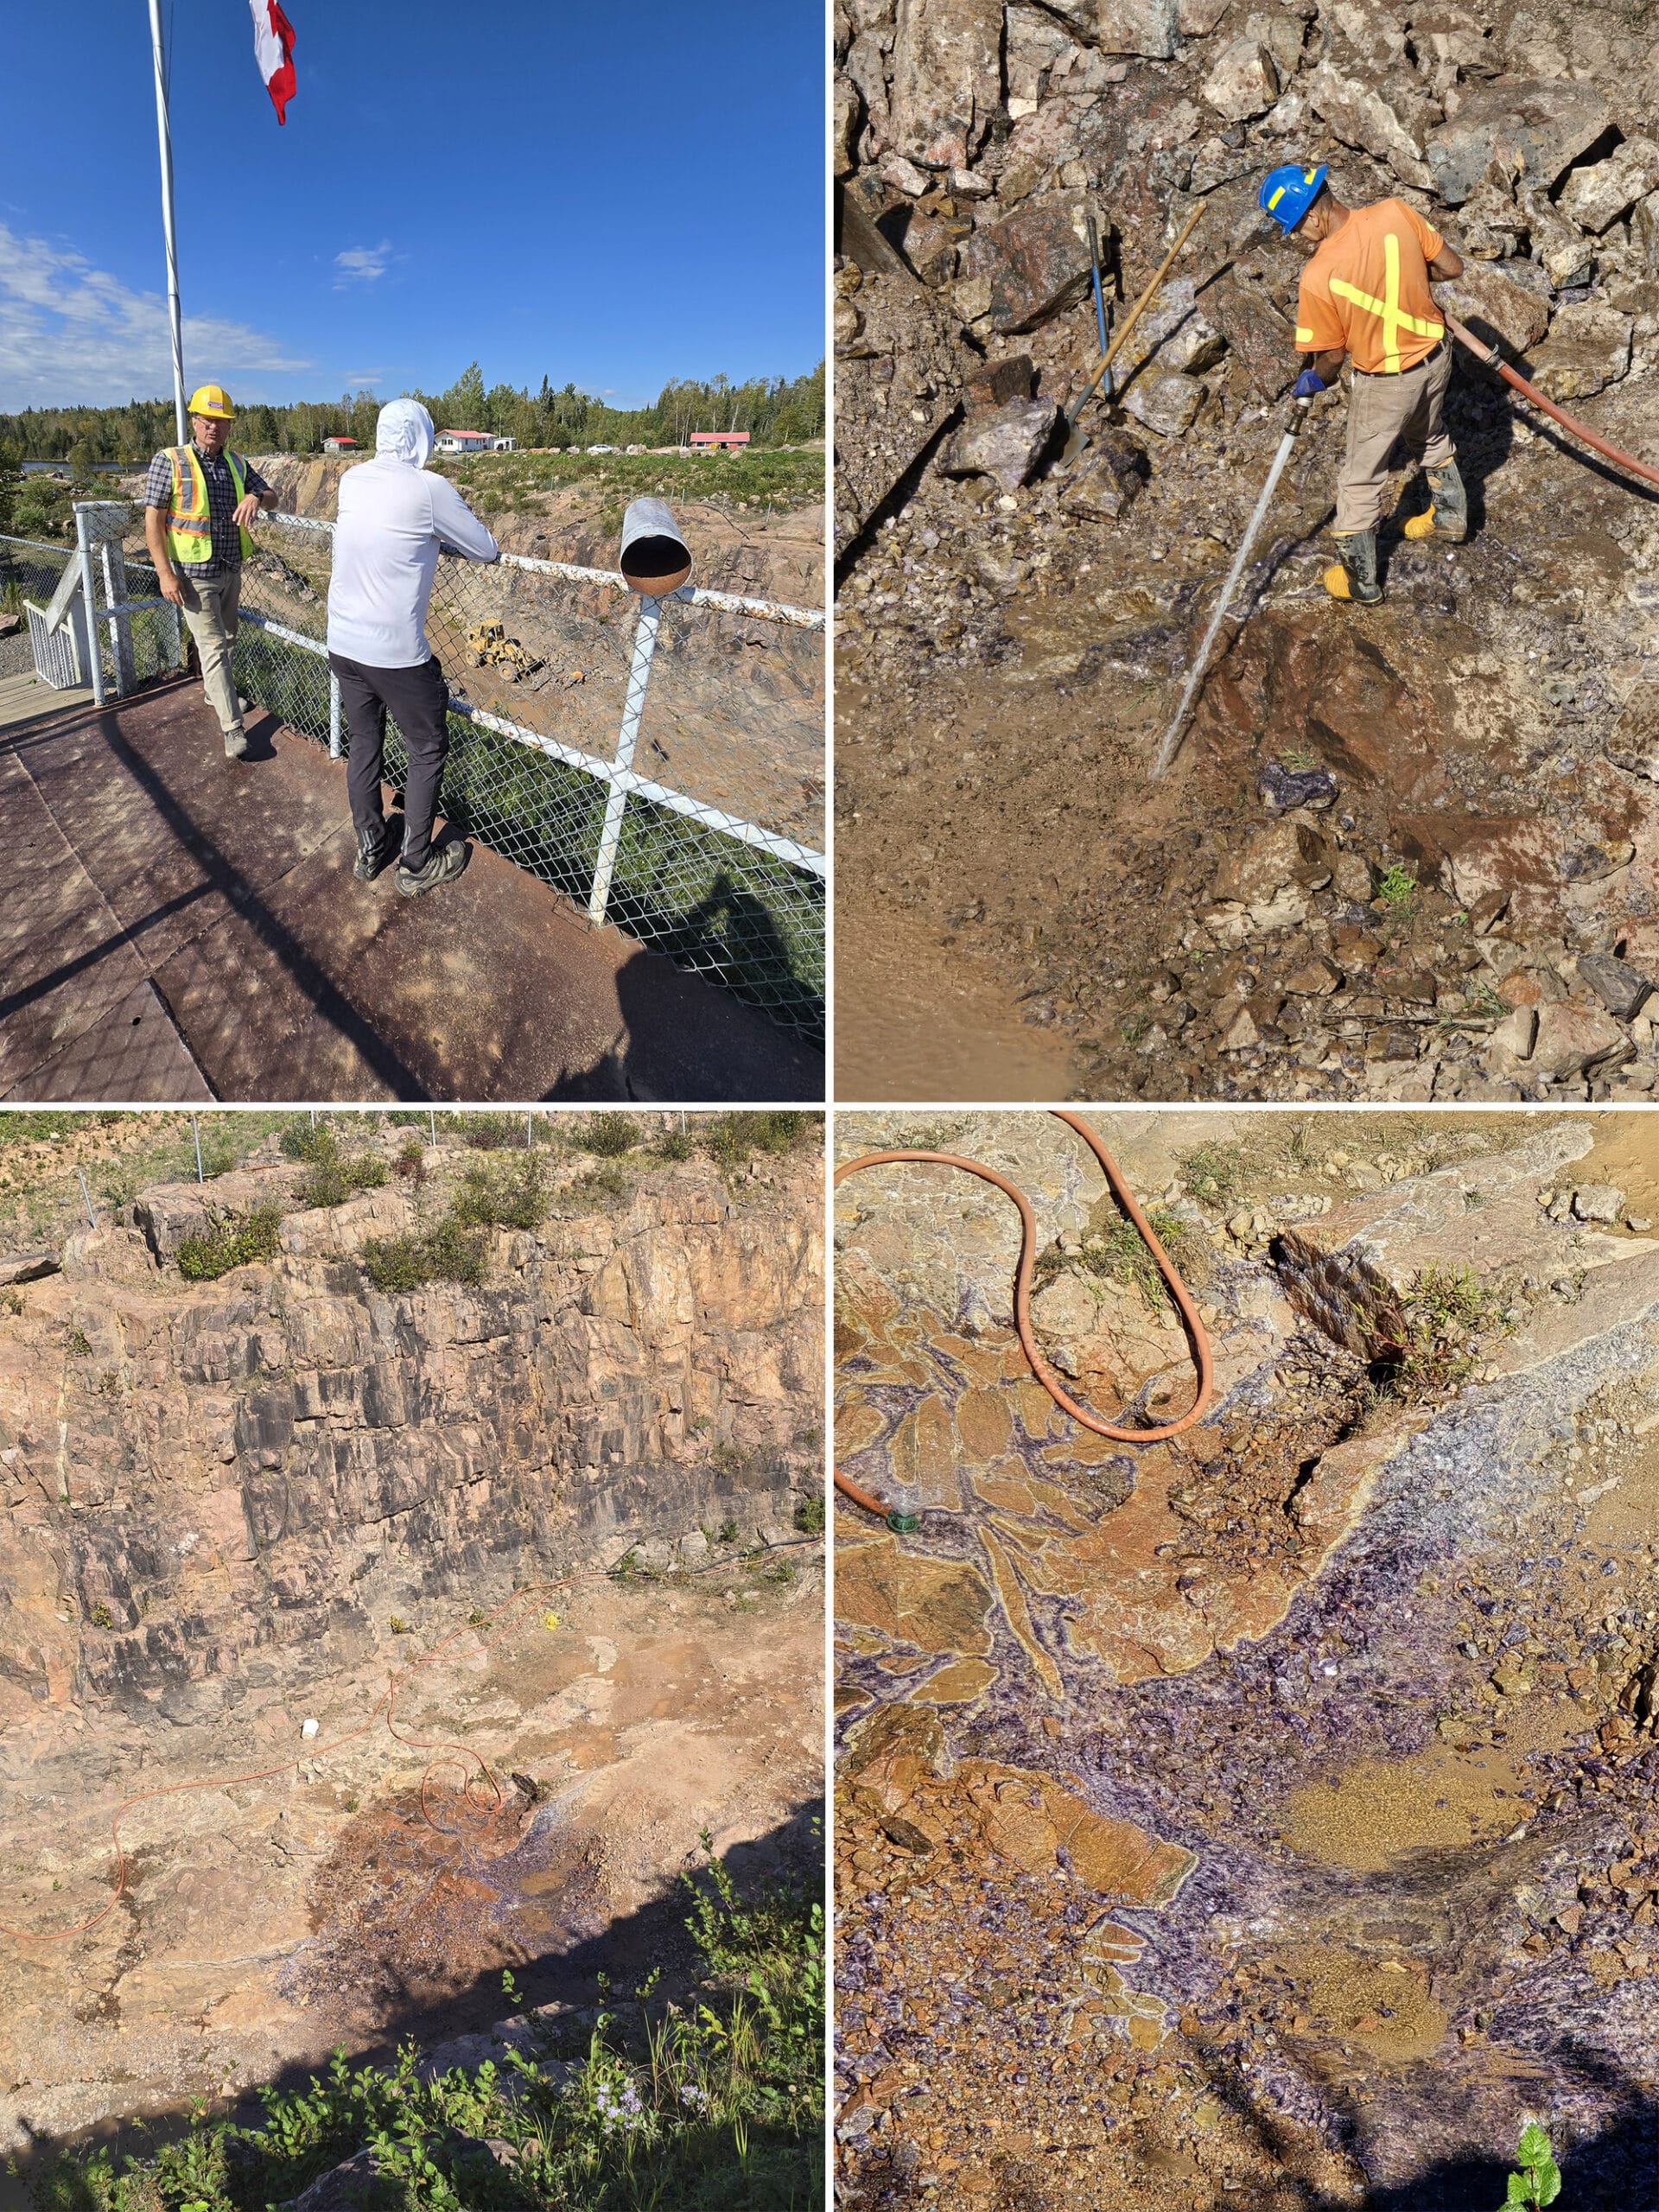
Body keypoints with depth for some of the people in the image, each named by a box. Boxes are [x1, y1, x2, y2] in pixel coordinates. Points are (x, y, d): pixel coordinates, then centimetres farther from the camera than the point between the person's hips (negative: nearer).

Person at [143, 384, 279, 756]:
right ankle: (233, 729, -10)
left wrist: (256, 497, -14)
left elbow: (271, 497, 12)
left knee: (226, 638, 20)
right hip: (194, 575, -6)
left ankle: (216, 694, 43)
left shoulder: (237, 464, 5)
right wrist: (165, 573, -18)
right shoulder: (169, 461, -10)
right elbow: (153, 520, -11)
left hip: (231, 571, 6)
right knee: (213, 646, -8)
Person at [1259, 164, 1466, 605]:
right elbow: (1452, 268, -5)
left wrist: (1312, 383, 8)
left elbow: (1333, 356, -14)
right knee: (1431, 438, 33)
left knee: (1362, 479, 14)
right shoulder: (1396, 212, -15)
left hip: (1385, 383, -6)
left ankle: (1359, 580, 26)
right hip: (1435, 354, 6)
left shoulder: (1318, 278, -27)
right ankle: (1450, 517, 55)